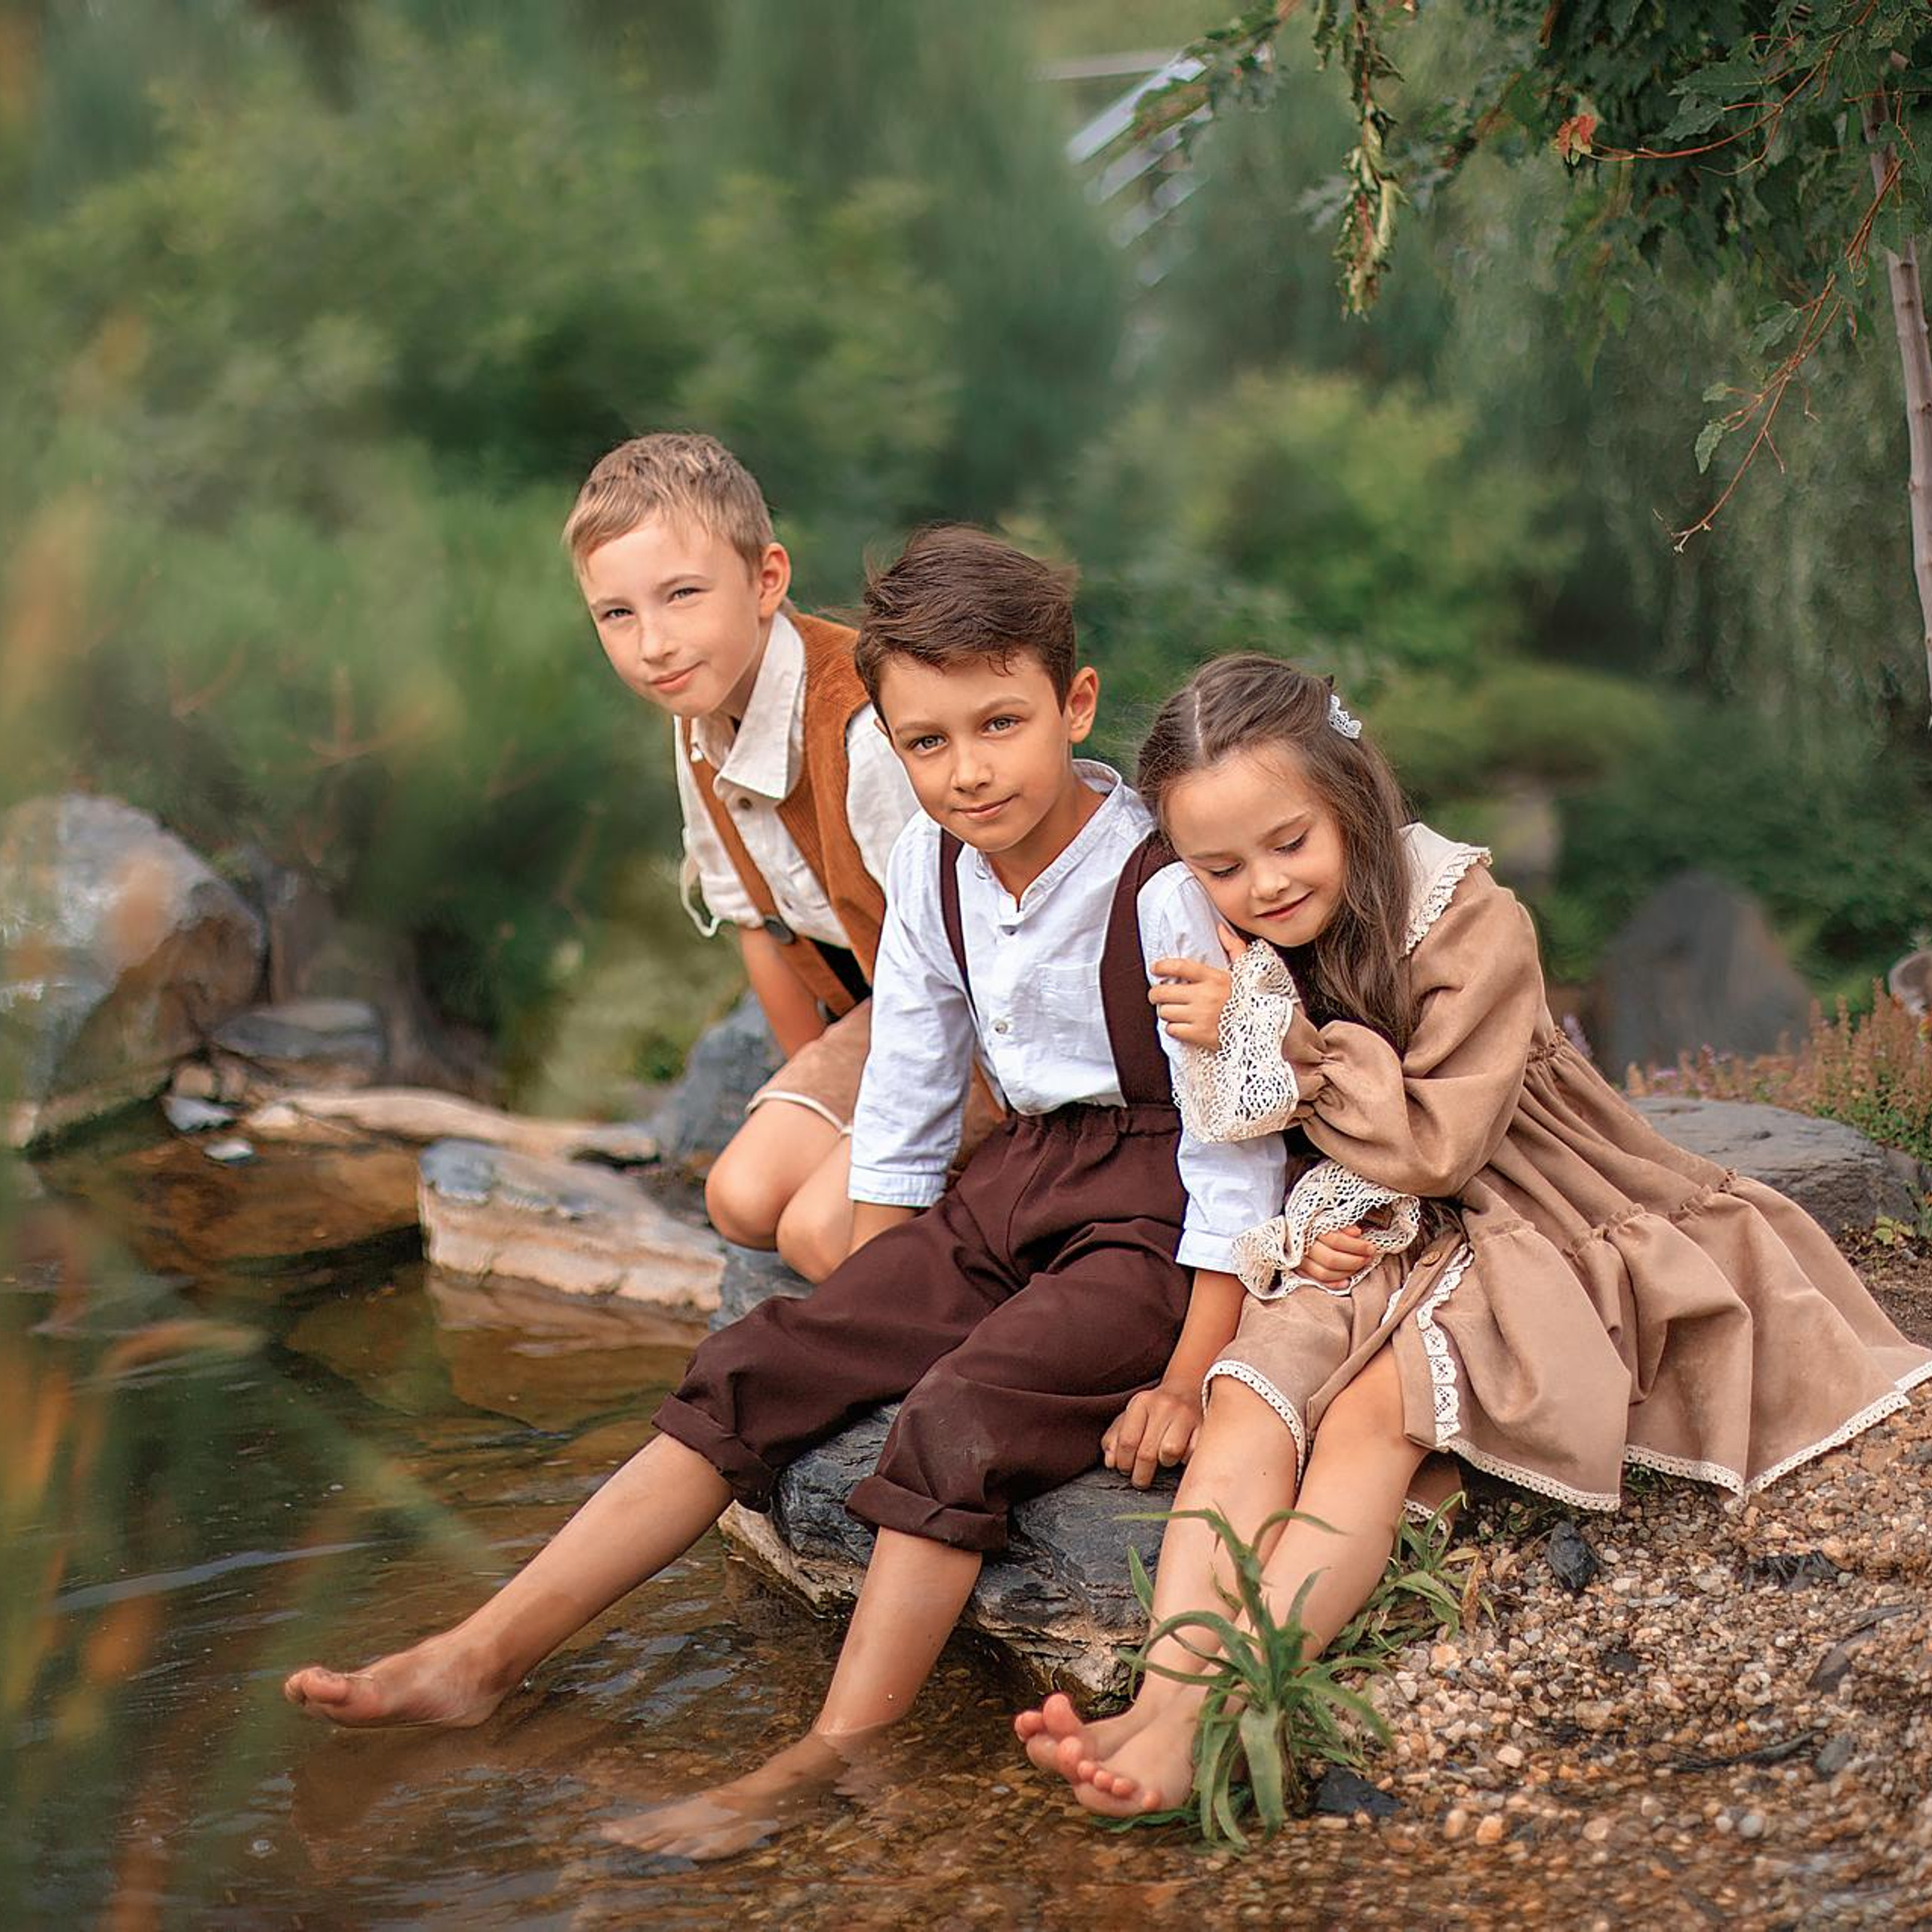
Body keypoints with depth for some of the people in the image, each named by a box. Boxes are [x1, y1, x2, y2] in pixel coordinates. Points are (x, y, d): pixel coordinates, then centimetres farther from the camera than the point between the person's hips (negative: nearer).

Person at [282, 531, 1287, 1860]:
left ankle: (828, 1765, -26)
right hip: (1017, 1181, 7)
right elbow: (906, 1097, 12)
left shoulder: (1163, 888, -20)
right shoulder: (931, 865, 2)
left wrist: (1188, 1379, -18)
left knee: (959, 1418, -30)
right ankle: (483, 1657, -4)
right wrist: (867, 1297, 12)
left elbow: (1236, 1144, -17)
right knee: (756, 1369, -4)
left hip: (1153, 1216, -7)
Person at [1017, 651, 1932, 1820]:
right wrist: (1295, 1230, -11)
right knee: (1245, 1402, -25)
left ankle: (1202, 1719, -47)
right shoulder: (1239, 964, 2)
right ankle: (1159, 1701, -43)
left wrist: (1279, 1041, -25)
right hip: (1358, 1247, 5)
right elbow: (1239, 1151, 11)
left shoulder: (1473, 924, -16)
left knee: (1369, 1414, -31)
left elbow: (1435, 1147, -20)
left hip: (1508, 1230, -5)